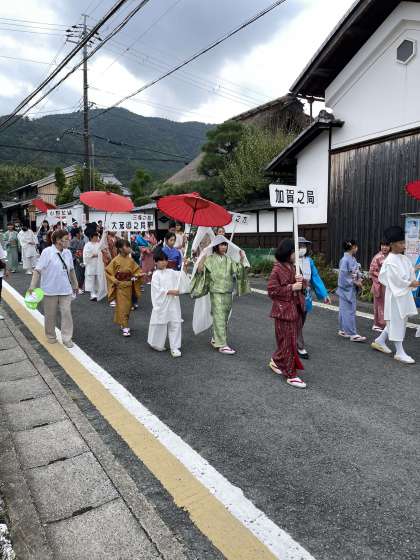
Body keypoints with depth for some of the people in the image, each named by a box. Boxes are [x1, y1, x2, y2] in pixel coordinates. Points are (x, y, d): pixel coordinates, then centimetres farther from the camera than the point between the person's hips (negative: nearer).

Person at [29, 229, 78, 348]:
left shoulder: (68, 253, 3)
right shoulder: (47, 252, -12)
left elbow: (71, 270, 15)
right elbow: (38, 270, -13)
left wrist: (75, 285, 21)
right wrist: (32, 286, -18)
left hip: (65, 289, 4)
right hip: (50, 289, -3)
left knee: (66, 313, 0)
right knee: (50, 315, 10)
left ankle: (67, 338, 10)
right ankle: (51, 336, 29)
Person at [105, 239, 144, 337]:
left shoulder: (130, 260, -1)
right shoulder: (115, 261, -12)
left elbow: (135, 270, 8)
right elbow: (108, 271, -7)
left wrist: (139, 274, -13)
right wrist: (114, 280, -18)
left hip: (129, 286, 5)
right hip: (120, 286, -5)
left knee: (127, 306, 12)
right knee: (122, 306, -3)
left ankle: (123, 324, 29)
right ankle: (125, 327, 0)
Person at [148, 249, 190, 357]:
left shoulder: (171, 272, 9)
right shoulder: (156, 275, -7)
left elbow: (181, 276, 11)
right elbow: (158, 290, -14)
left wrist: (185, 267, -5)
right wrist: (171, 291, -19)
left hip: (173, 303, 4)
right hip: (161, 304, -4)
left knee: (175, 324, 1)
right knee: (160, 324, 7)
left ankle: (175, 348, 7)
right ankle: (157, 344, 29)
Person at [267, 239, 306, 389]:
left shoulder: (293, 267, 12)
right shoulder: (277, 270, -13)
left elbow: (300, 287, 20)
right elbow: (272, 291, -16)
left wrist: (301, 282, -4)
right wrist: (291, 288, -20)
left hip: (296, 309, 8)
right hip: (284, 310, -8)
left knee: (291, 341, 16)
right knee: (288, 342, -1)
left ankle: (276, 361, 36)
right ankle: (291, 375, 8)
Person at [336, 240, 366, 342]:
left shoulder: (353, 259, 8)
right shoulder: (345, 260, -18)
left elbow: (357, 272, 16)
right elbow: (343, 277, -21)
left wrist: (359, 280, -3)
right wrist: (355, 282, -15)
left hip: (353, 289, 9)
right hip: (347, 289, -9)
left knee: (345, 311, 15)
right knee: (349, 312, -4)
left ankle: (343, 330, 25)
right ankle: (353, 335, 0)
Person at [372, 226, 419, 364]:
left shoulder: (404, 258, 9)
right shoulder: (390, 261, -15)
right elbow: (396, 279, -18)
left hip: (405, 294, 9)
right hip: (396, 295, -9)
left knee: (401, 321, 16)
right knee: (396, 322, -1)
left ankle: (380, 341, 30)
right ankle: (399, 352, 8)